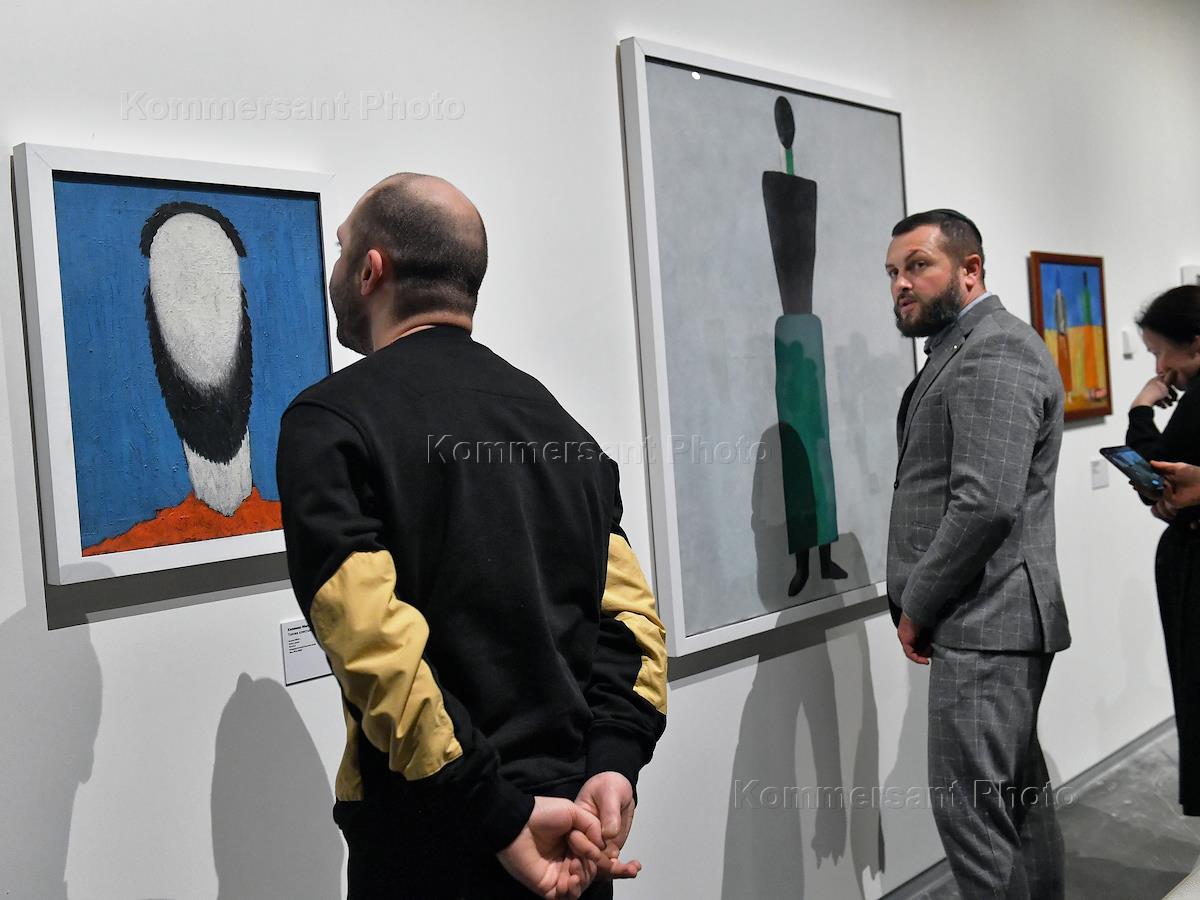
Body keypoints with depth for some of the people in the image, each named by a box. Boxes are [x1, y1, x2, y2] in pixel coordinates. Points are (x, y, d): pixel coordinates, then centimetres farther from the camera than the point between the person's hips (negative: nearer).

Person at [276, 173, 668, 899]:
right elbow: (630, 611, 1)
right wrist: (611, 766, -8)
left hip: (437, 838, -5)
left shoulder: (330, 422, -10)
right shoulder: (555, 419, 8)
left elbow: (375, 643, -21)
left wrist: (501, 818, -17)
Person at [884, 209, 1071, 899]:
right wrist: (921, 603, 11)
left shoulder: (995, 350, -14)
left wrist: (916, 607, -13)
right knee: (1021, 798, 17)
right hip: (992, 622, 10)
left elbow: (987, 504, -24)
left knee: (970, 812, -5)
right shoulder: (963, 349, 17)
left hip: (984, 625, -10)